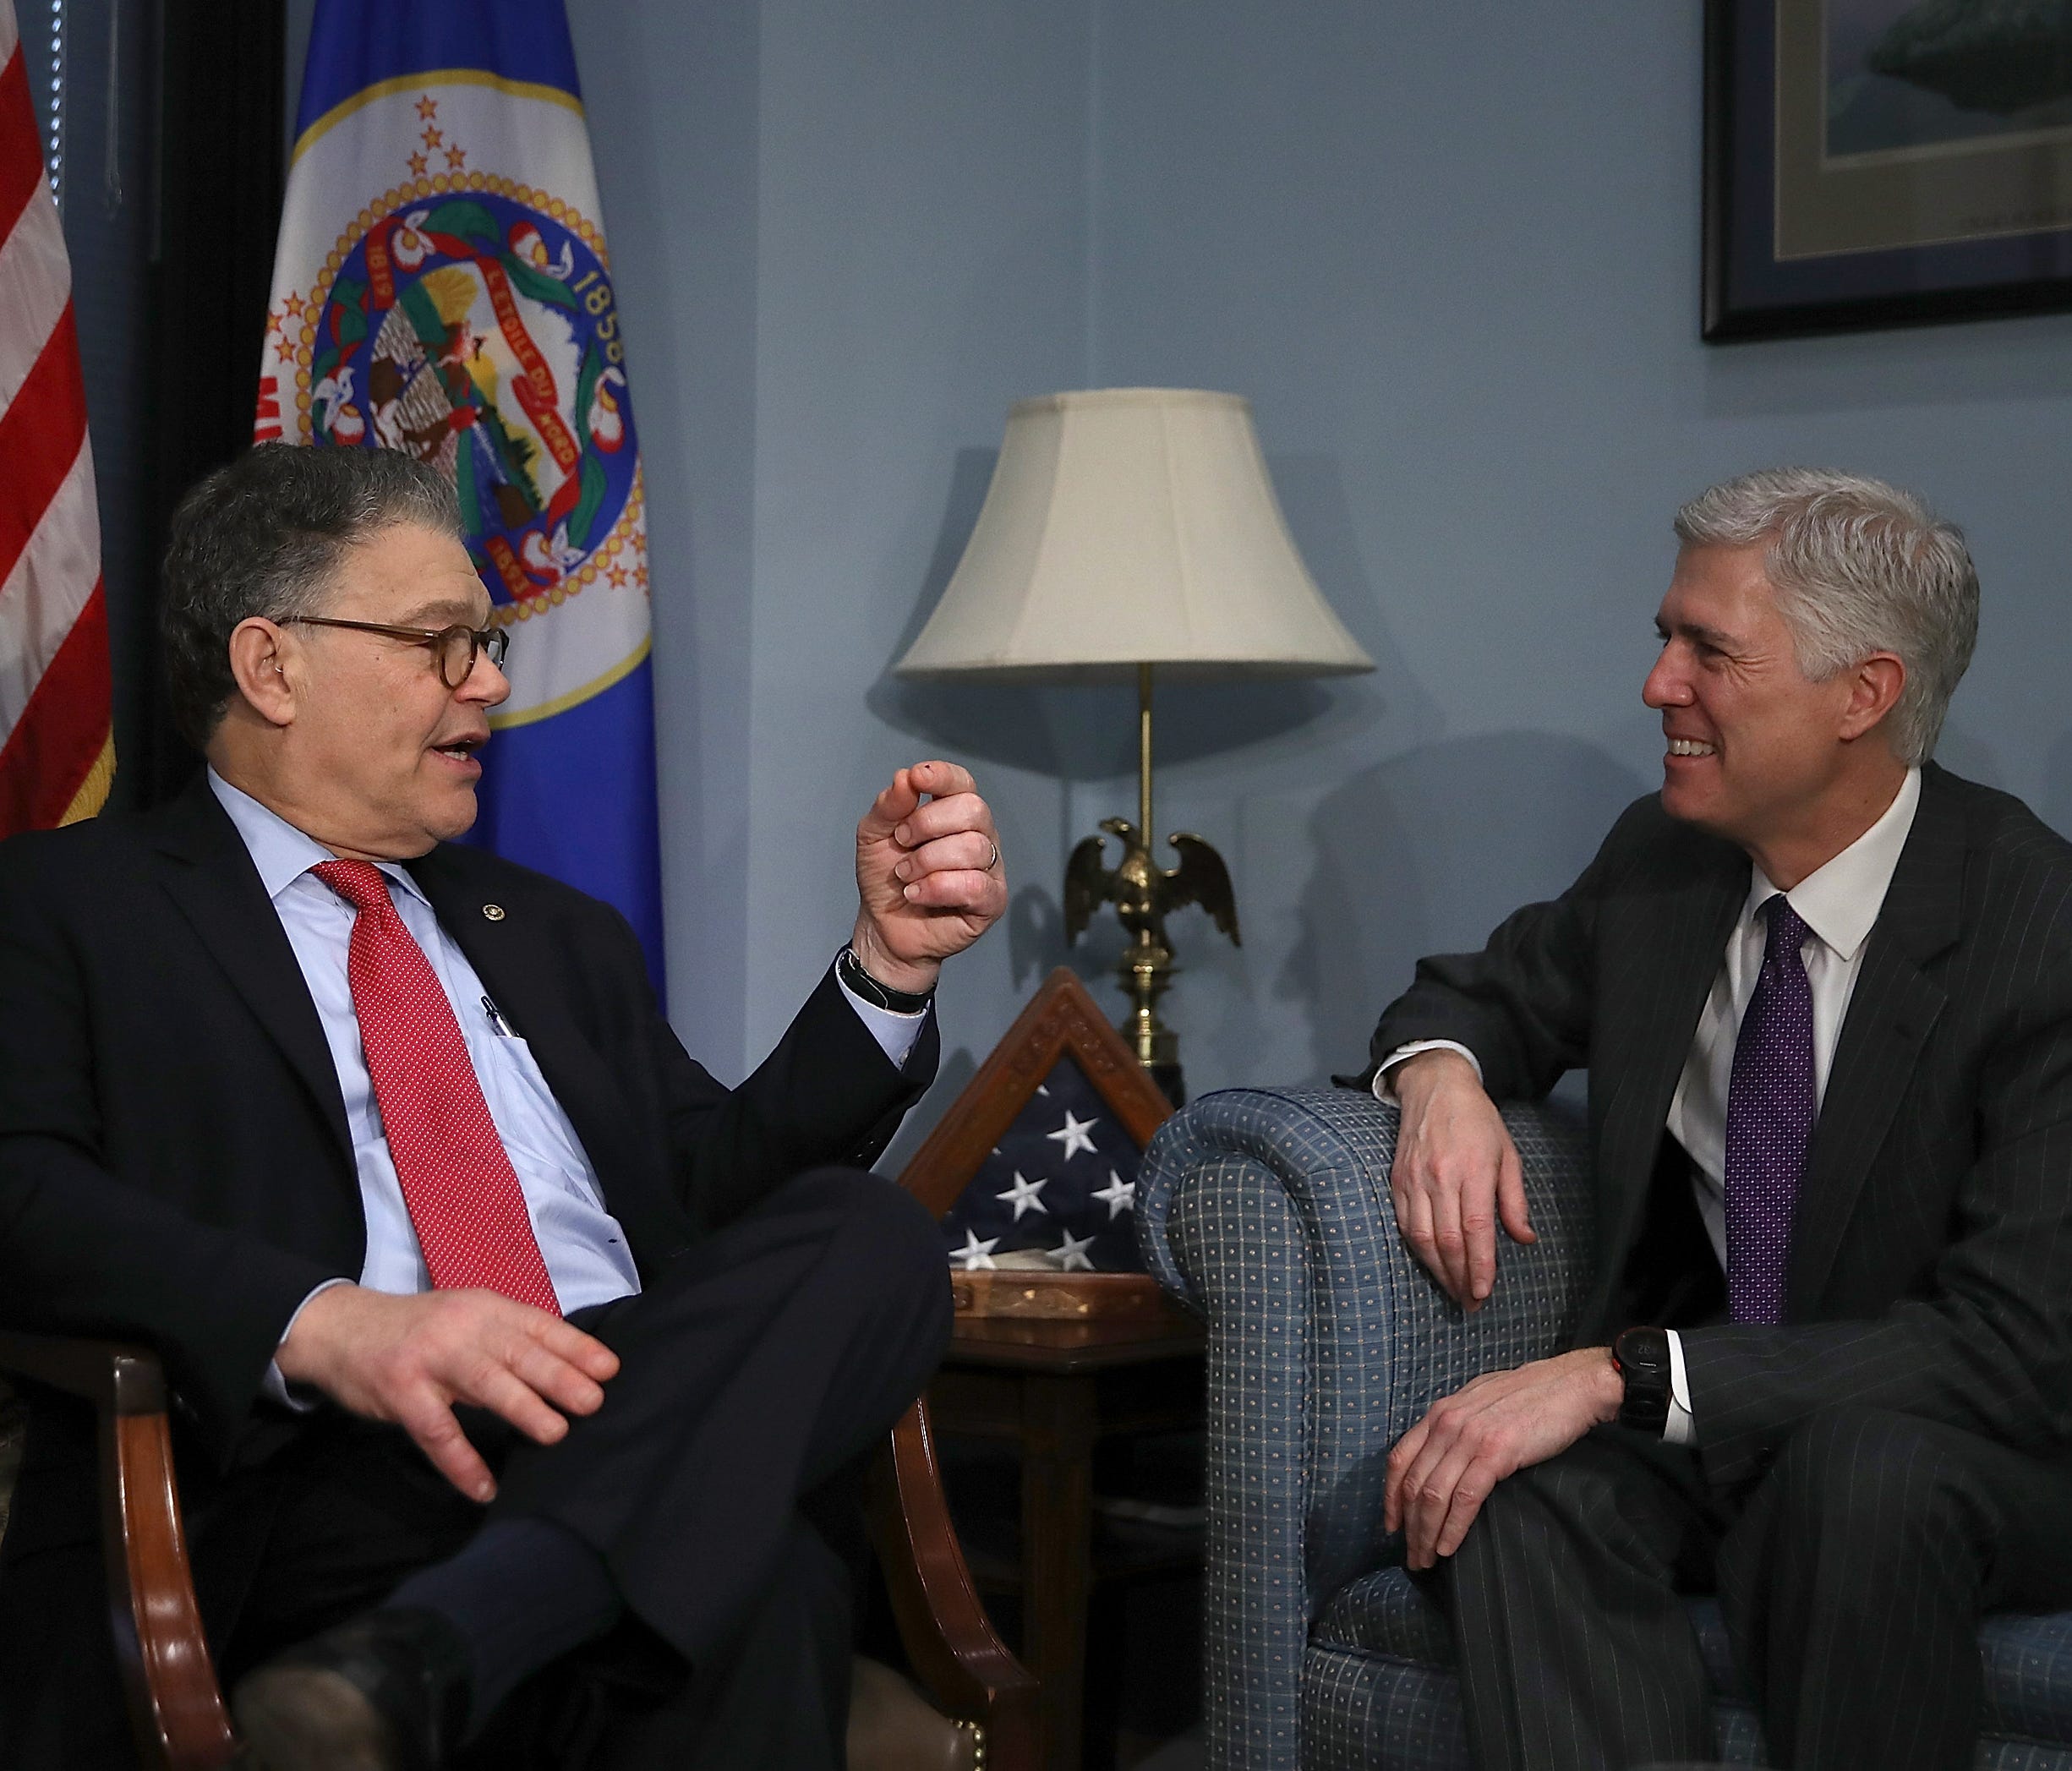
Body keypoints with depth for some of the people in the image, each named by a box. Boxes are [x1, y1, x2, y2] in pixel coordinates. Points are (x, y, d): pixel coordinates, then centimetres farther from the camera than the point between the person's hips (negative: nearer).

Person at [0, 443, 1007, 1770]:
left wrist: (892, 961, 14)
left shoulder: (557, 934, 32)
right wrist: (322, 1324, -24)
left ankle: (416, 1660, -39)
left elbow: (720, 1192, 28)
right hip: (339, 1477, -7)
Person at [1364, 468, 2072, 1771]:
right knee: (1518, 1485, -30)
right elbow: (1488, 993, 20)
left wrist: (1618, 1374, -30)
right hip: (1700, 1417, 4)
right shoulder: (1660, 860, 1)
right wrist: (1442, 1076, -8)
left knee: (1863, 1471, -39)